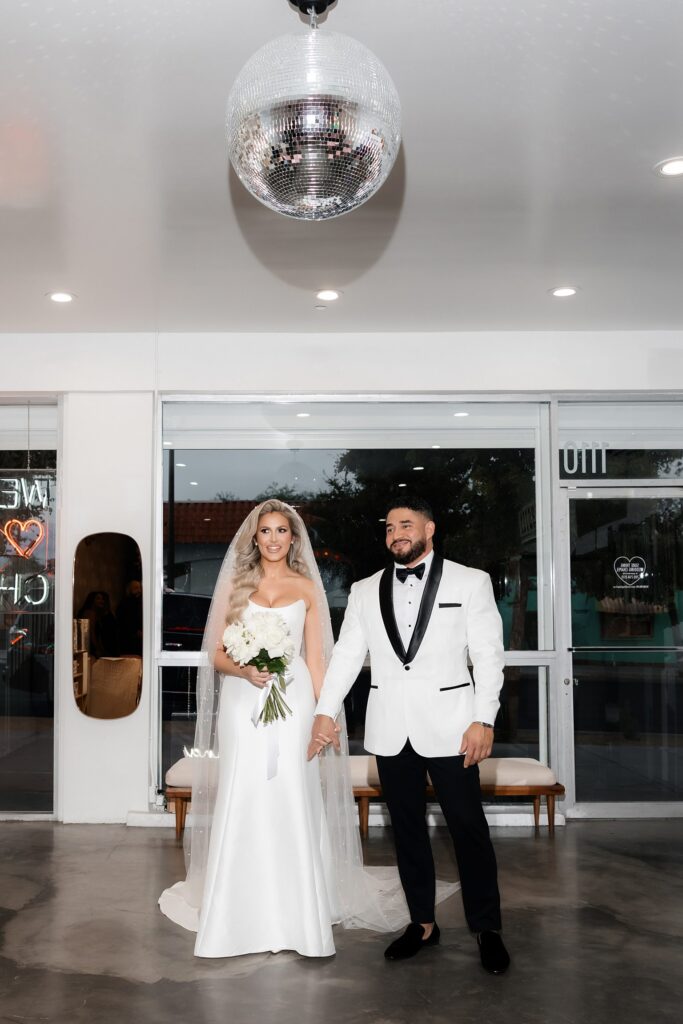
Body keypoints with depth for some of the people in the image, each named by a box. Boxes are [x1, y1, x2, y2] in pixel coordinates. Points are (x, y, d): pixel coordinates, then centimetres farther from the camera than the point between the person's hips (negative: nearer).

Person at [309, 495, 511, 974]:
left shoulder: (471, 582, 0)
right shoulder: (365, 592, 8)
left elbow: (488, 656, -2)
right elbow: (346, 655, 6)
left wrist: (484, 720, -10)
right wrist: (326, 711, -2)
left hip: (448, 725, -3)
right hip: (390, 731, 3)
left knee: (469, 827, 2)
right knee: (407, 828, 12)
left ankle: (487, 929, 18)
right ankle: (422, 923, 26)